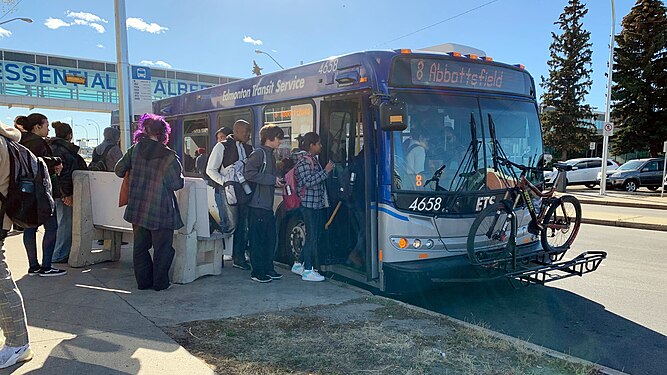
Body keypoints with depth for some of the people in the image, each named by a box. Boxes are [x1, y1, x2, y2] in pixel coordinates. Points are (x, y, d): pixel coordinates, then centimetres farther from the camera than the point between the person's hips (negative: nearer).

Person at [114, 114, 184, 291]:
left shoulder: (134, 149, -2)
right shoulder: (169, 157, -15)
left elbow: (119, 170, 7)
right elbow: (177, 183, -11)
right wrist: (181, 177, 10)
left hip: (137, 208, 4)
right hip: (160, 210, -4)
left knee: (140, 246, 16)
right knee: (162, 248, 9)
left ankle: (143, 280, 22)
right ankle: (160, 282, 15)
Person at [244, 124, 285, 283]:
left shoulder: (271, 155, 18)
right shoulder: (258, 153, -10)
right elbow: (248, 174, -22)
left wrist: (279, 181, 5)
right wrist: (272, 179, -19)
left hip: (268, 204, 9)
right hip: (257, 204, -9)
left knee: (271, 237, 13)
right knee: (258, 239, -1)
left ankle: (268, 268, 23)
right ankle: (257, 272, 7)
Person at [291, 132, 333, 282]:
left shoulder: (314, 160, 18)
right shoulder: (304, 161, -11)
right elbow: (308, 182, -19)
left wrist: (327, 170, 14)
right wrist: (325, 171, -17)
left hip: (318, 204, 9)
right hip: (309, 204, -9)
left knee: (314, 237, 13)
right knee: (312, 237, -5)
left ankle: (299, 264, 24)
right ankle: (307, 271, 2)